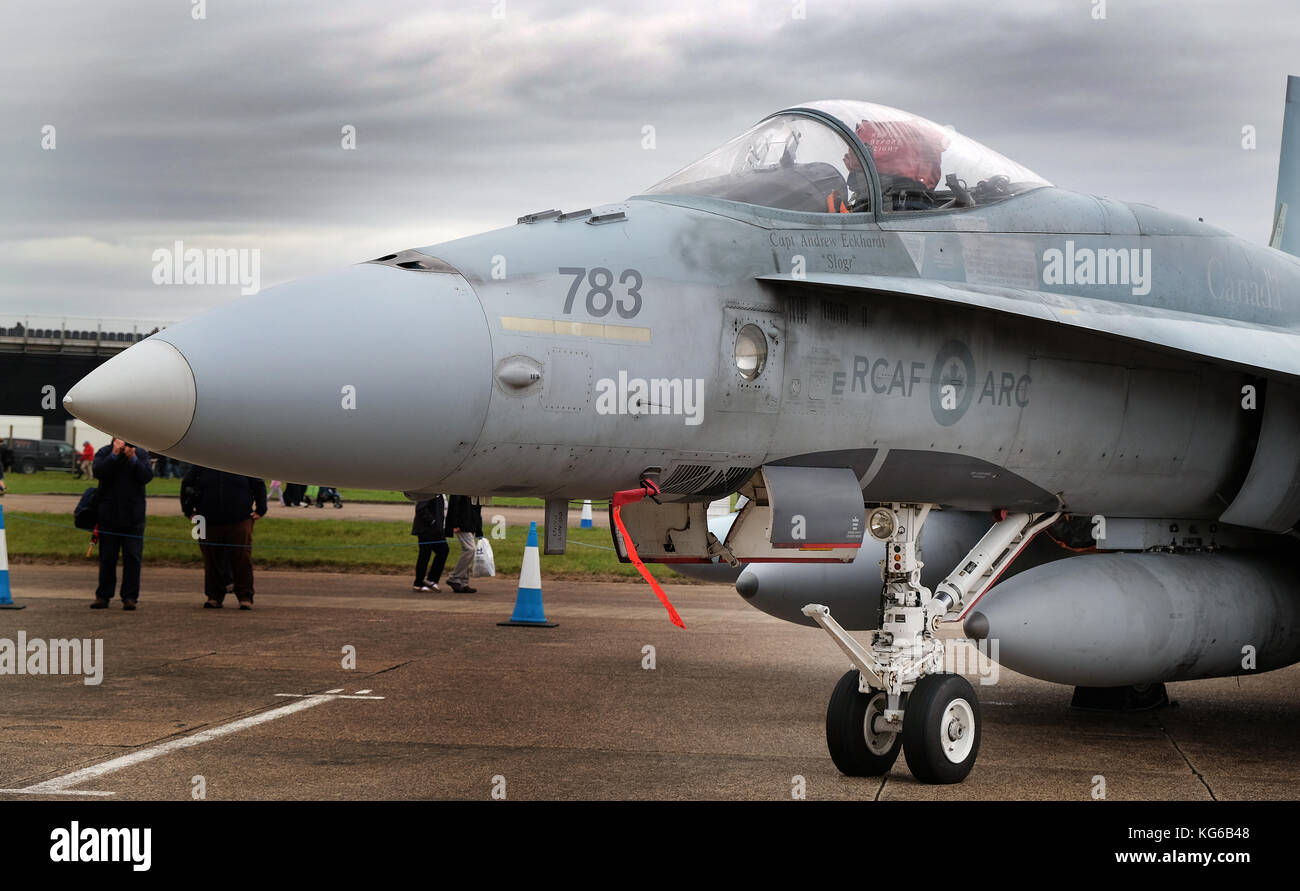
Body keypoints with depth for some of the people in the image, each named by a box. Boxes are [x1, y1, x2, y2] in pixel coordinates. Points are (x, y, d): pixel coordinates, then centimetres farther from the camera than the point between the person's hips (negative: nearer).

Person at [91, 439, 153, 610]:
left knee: (133, 557, -2)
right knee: (107, 557, 6)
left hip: (133, 516, 0)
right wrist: (114, 454, -18)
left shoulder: (141, 454, 5)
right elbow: (98, 471, -13)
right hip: (109, 516, 0)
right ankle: (103, 596, 13)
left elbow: (147, 476, -8)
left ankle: (129, 597, 2)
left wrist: (133, 458, -17)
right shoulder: (105, 453, 4)